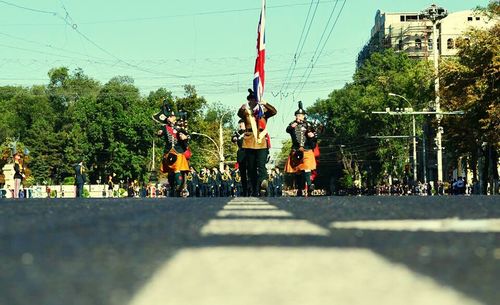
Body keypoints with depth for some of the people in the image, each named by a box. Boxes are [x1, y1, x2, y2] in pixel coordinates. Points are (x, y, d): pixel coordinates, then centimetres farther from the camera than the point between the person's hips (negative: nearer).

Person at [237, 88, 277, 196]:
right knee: (251, 168, -2)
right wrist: (242, 108, -31)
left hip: (262, 142, -2)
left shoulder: (263, 111, 10)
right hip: (249, 143, 2)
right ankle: (254, 191, -5)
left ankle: (263, 182, -21)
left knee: (261, 166, -11)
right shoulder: (246, 113, 10)